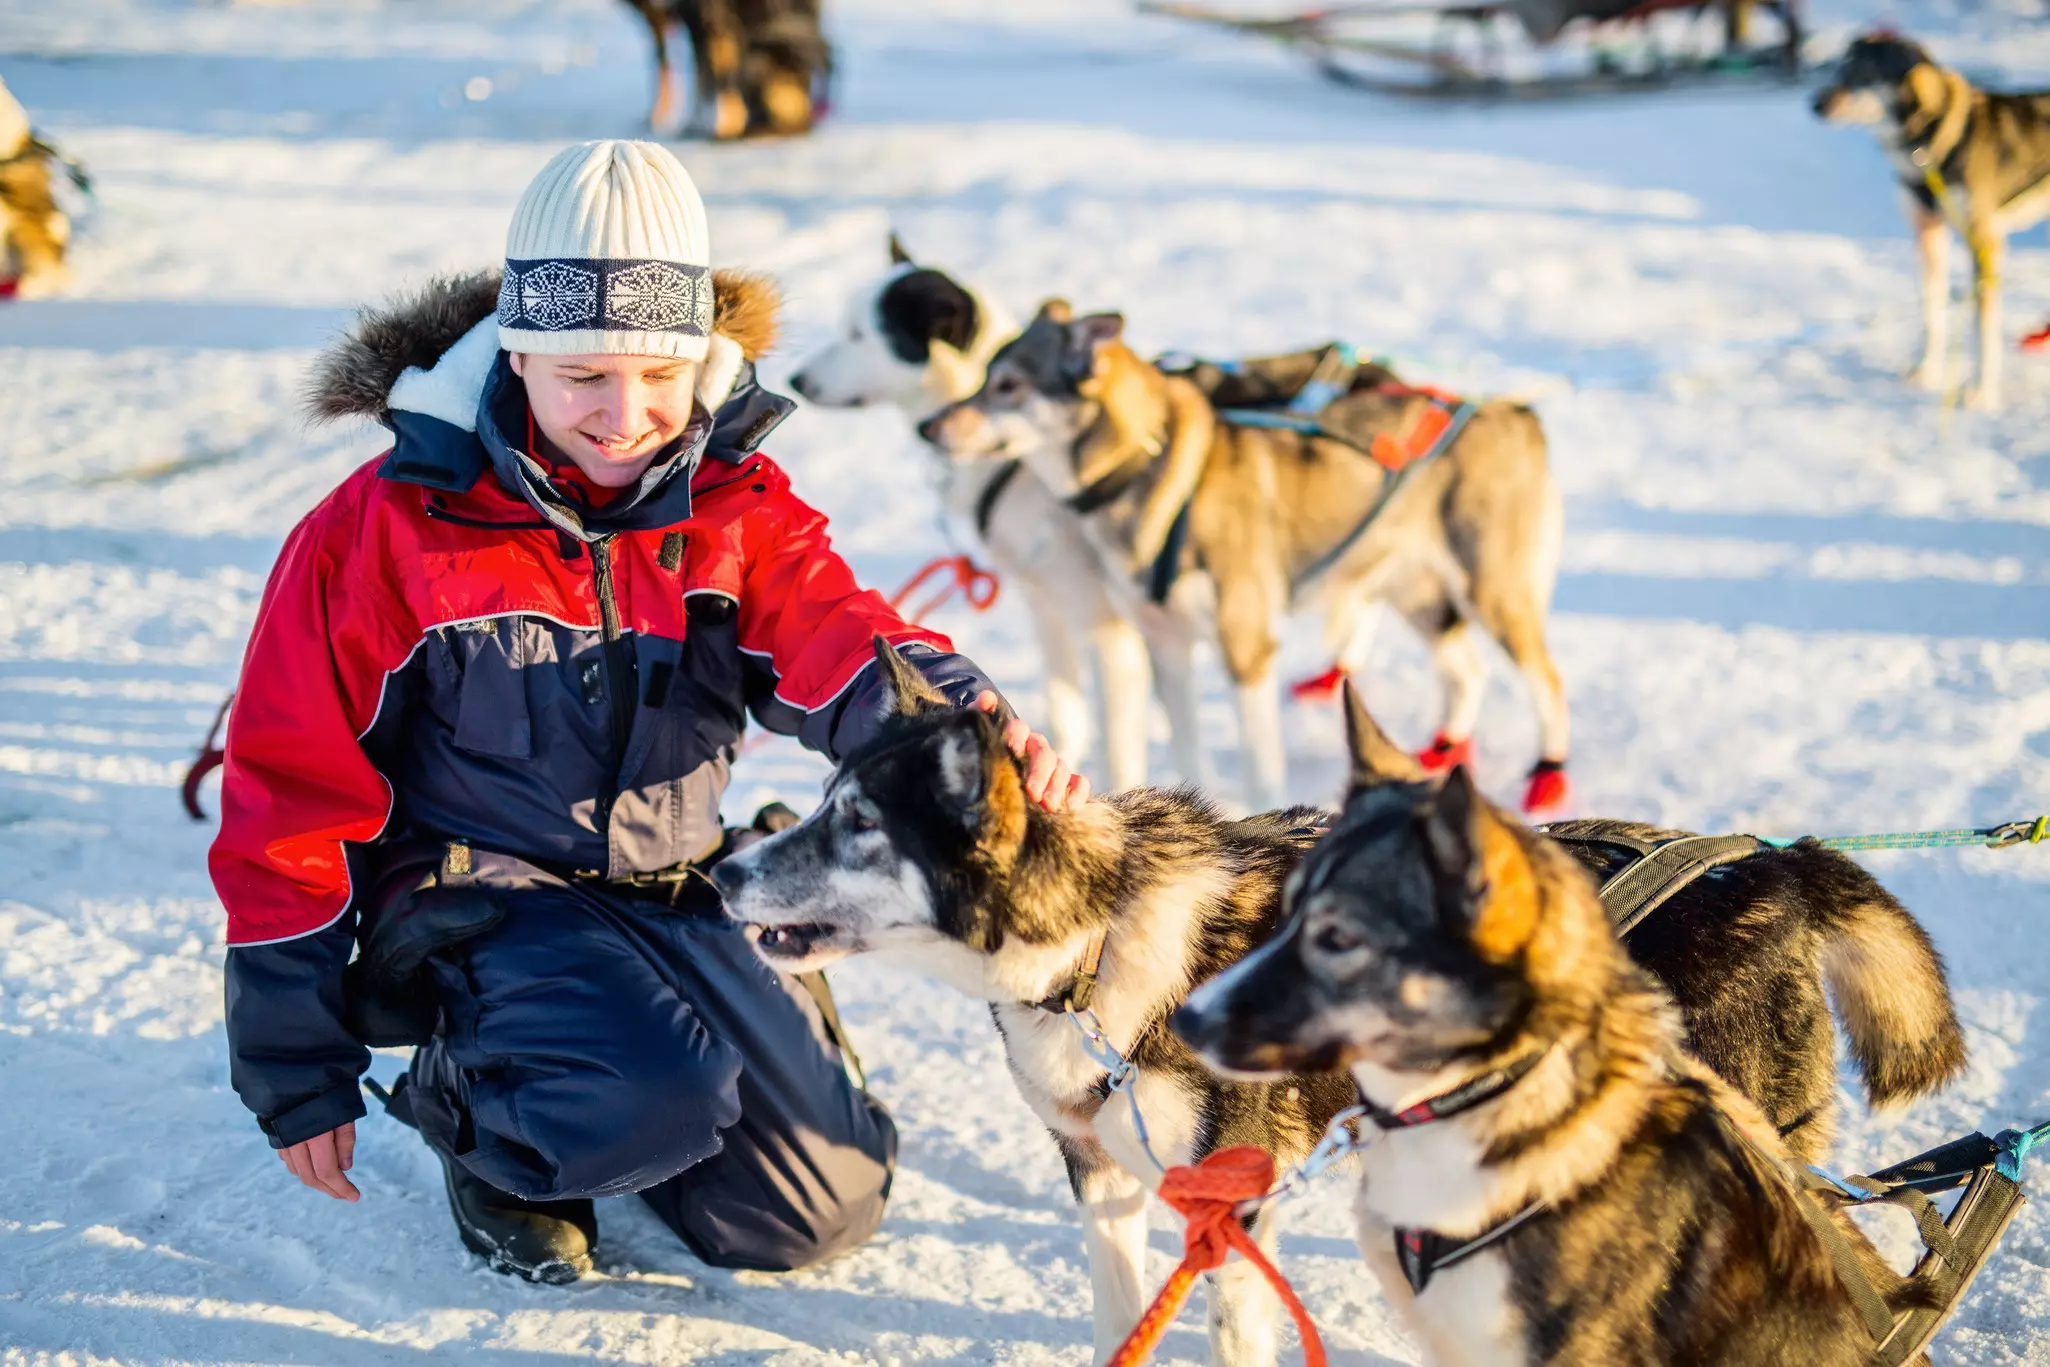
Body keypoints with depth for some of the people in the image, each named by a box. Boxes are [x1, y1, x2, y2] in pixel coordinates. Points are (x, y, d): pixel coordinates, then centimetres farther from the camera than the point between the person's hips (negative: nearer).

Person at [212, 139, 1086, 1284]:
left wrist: (966, 723, -46)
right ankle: (463, 1101, 1)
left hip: (681, 890, 5)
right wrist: (298, 1074, -6)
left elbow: (838, 640, -20)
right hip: (474, 894, -4)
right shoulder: (386, 529, -13)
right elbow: (295, 799, -8)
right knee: (661, 1099, -32)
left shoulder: (739, 509, -2)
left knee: (819, 1213, 0)